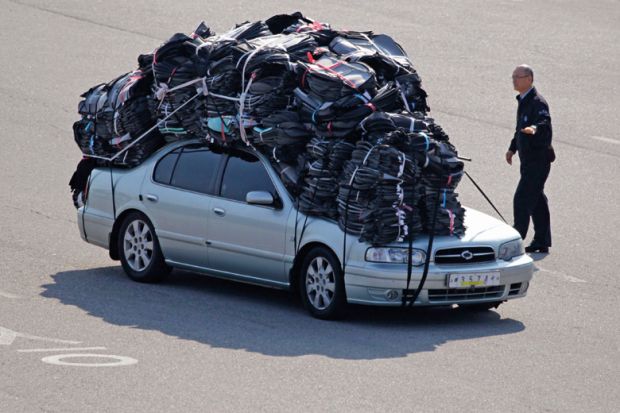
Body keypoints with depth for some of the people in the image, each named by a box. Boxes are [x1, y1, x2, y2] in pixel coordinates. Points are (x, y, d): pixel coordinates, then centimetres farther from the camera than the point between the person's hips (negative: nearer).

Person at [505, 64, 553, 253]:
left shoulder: (537, 102, -18)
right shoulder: (523, 101, 13)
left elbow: (544, 122, -36)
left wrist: (535, 128, -56)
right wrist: (512, 148, 24)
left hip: (537, 160, -10)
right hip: (529, 158, 10)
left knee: (522, 199, -10)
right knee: (536, 200, 14)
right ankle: (542, 242, 21)